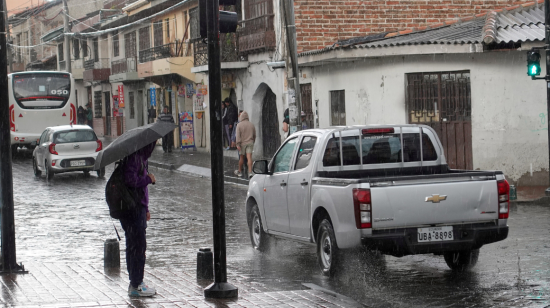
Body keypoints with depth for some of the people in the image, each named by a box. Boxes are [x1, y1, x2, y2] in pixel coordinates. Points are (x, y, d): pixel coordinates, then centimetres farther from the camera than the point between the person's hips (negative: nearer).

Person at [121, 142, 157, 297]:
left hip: (139, 207, 10)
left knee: (134, 245, 15)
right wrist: (148, 178, -9)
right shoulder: (132, 157, -16)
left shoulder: (140, 157, 15)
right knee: (138, 245, -7)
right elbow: (130, 180, -26)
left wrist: (145, 209, 22)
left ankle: (136, 282, 23)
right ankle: (135, 286, -2)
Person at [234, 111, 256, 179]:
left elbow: (238, 135, -13)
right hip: (250, 143, 2)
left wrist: (238, 144, -16)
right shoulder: (252, 125, 6)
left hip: (242, 143, -2)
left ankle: (239, 171, 26)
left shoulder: (239, 125, -6)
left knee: (241, 157, 11)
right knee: (249, 157, -7)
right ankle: (250, 172, -20)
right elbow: (254, 135, 13)